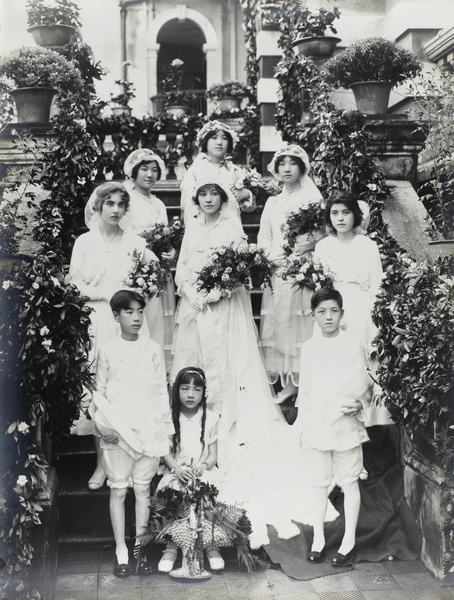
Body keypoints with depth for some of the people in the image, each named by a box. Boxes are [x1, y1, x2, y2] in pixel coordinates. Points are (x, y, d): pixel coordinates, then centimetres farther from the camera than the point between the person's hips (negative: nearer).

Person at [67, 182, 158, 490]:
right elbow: (76, 286, 2)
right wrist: (109, 293, -7)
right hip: (96, 323, 0)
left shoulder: (135, 242, 9)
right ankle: (101, 462, 5)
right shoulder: (84, 242, 7)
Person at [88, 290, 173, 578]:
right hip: (117, 431, -1)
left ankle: (140, 547, 19)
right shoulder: (107, 350, 1)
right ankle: (121, 550, 15)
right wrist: (103, 424, -9)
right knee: (118, 490, 4)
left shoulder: (153, 349, 3)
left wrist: (166, 428, 3)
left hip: (149, 429, 1)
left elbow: (162, 390, 6)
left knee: (143, 489, 7)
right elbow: (99, 392, 4)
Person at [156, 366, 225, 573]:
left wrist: (204, 466, -16)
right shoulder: (169, 418, 4)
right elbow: (166, 452, 3)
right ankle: (172, 546, -12)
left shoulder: (211, 418, 6)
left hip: (203, 470, 0)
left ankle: (211, 545, -10)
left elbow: (213, 454, 5)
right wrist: (177, 469, -15)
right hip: (177, 471, 0)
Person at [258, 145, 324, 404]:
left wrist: (300, 251, -14)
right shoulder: (273, 202, 17)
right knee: (280, 323, 0)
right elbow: (263, 238, 12)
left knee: (302, 324, -6)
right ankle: (287, 383, 4)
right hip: (278, 273, 4)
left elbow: (321, 237, -3)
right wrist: (274, 255, -6)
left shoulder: (313, 199, 4)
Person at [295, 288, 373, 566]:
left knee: (349, 482, 8)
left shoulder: (354, 345, -4)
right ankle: (318, 539, 25)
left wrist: (358, 404, -18)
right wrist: (301, 423, 9)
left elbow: (366, 386, 1)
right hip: (315, 426, 2)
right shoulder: (309, 348, 5)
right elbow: (304, 389, 10)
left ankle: (349, 542, 21)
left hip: (346, 425, -2)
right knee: (319, 483, 11)